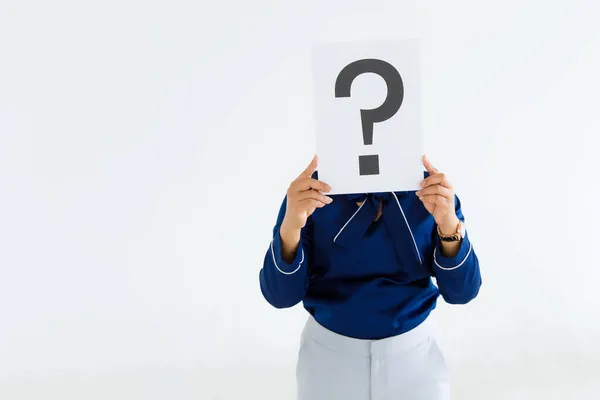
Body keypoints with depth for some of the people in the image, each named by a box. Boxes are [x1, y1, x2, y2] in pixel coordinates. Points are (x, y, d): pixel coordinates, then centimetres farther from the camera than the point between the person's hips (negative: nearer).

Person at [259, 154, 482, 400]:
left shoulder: (435, 190, -10)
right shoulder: (309, 191, -13)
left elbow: (461, 292, -13)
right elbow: (281, 295, -17)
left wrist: (449, 225, -30)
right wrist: (290, 226, -34)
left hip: (415, 350, 1)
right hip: (329, 353, 0)